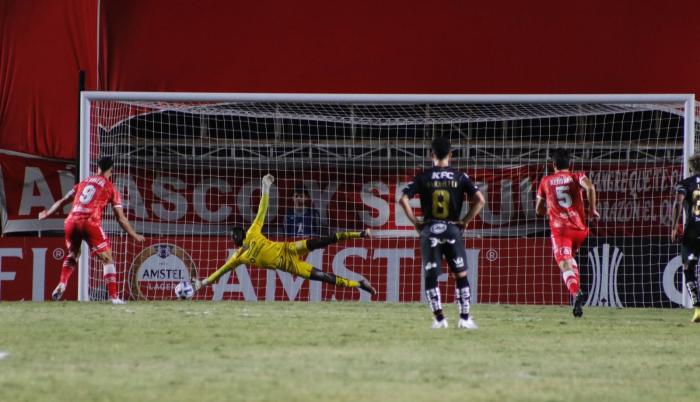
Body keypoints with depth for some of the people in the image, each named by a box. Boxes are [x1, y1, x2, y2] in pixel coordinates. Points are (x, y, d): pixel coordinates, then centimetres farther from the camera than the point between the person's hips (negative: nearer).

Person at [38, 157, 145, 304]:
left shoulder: (83, 183, 22)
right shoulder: (111, 189, 11)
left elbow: (62, 201, 27)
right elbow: (120, 218, 9)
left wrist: (47, 213, 42)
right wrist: (134, 235, 18)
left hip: (72, 222, 4)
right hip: (91, 223, -4)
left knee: (72, 254, 28)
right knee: (107, 259, 6)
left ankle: (62, 284, 8)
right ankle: (114, 296, -2)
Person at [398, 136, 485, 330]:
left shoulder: (423, 177, 2)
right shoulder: (459, 177, 2)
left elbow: (403, 200, -6)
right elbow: (480, 200, -5)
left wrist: (416, 222, 2)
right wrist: (465, 221, 3)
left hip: (430, 231, 0)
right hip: (452, 230, 0)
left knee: (431, 276, 6)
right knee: (461, 275, 8)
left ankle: (439, 318, -1)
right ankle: (465, 318, 4)